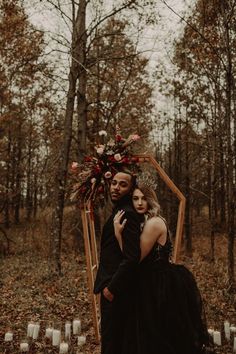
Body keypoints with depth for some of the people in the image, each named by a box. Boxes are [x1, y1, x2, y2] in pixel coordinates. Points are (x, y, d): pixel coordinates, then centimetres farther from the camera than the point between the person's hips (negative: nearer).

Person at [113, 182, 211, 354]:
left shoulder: (154, 223, -20)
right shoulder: (143, 222, 9)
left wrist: (118, 233, -22)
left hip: (164, 286, -9)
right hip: (156, 284, 9)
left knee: (162, 340, 7)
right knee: (155, 338, 21)